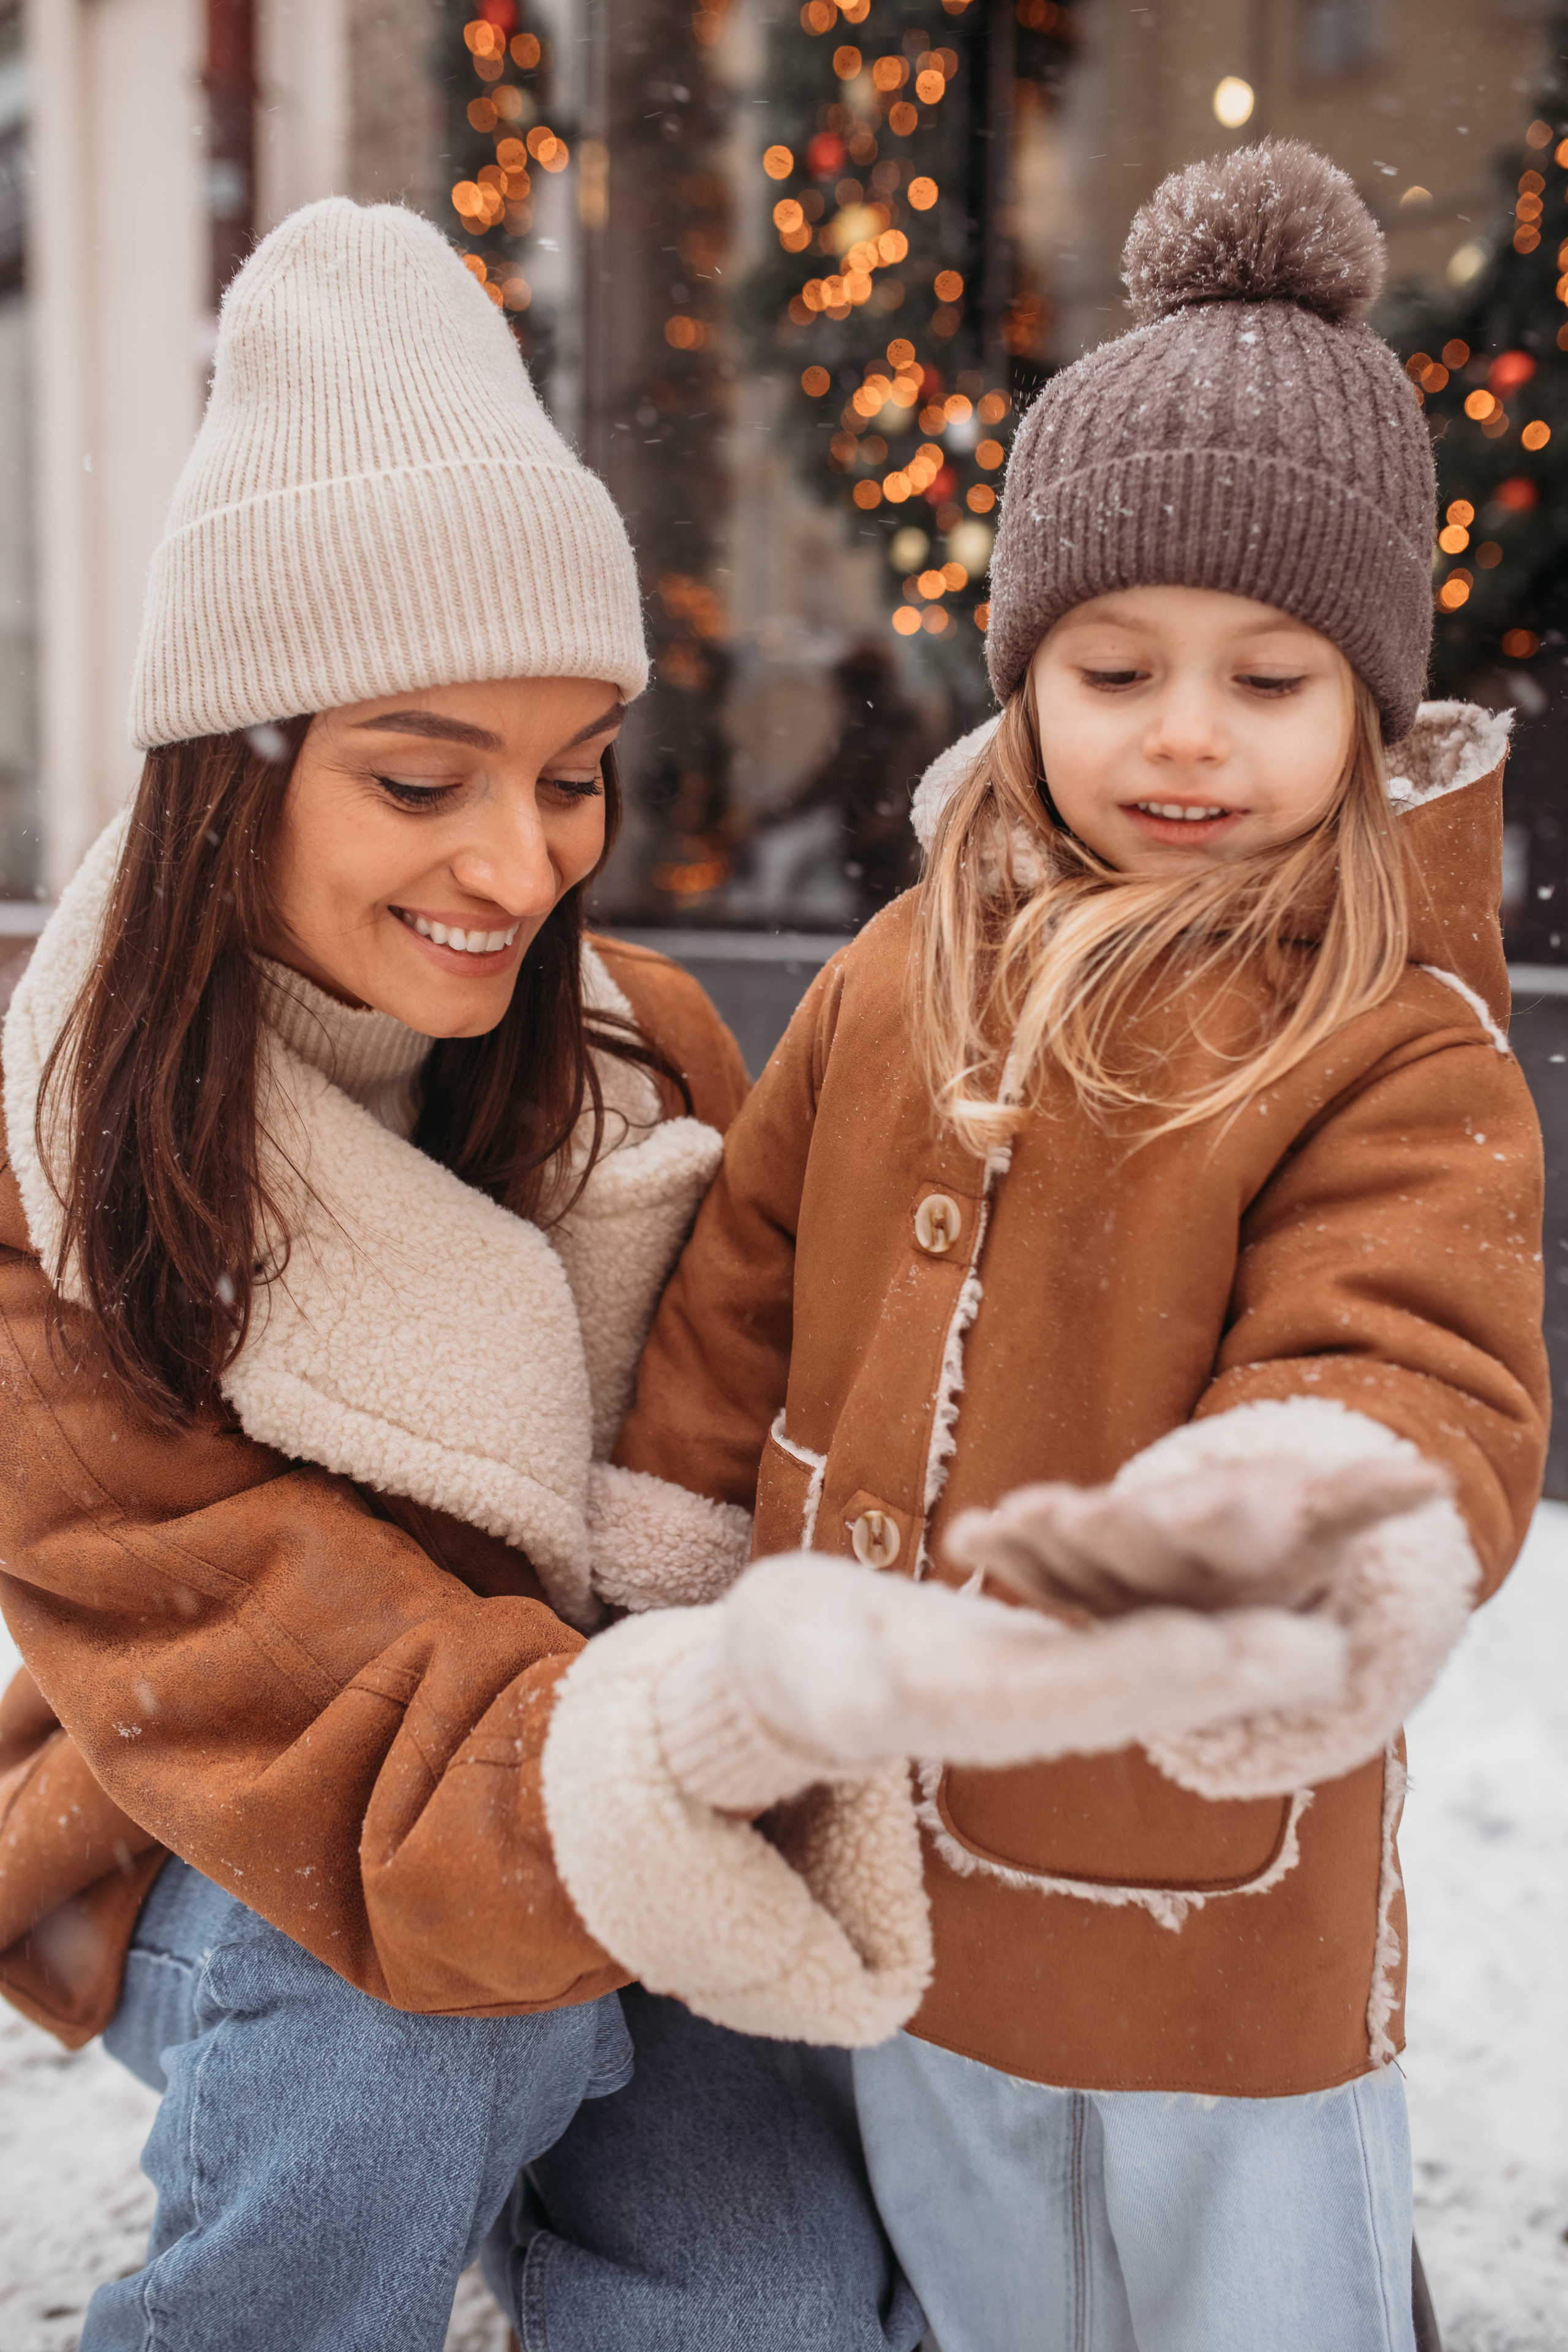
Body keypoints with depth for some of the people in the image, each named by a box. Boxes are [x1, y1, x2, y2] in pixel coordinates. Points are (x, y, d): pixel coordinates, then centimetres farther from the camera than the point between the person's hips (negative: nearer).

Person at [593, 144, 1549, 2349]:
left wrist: (1319, 1524, -49)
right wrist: (669, 1646, 10)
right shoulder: (891, 986, -1)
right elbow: (735, 1306, 7)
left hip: (1223, 1938, -4)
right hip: (893, 1892, 5)